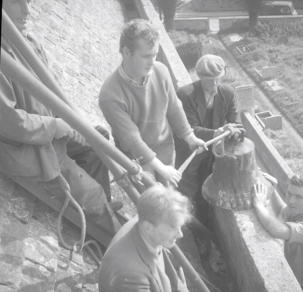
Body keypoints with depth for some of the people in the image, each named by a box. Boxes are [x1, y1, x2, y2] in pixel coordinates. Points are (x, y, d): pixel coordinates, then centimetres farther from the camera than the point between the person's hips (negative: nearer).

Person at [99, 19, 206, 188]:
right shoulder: (110, 95, -29)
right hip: (138, 159, -4)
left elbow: (173, 108, 3)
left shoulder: (160, 71, -14)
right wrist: (160, 167, -23)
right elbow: (131, 138, -25)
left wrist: (189, 136, 10)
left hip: (166, 150, 5)